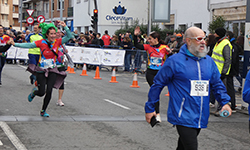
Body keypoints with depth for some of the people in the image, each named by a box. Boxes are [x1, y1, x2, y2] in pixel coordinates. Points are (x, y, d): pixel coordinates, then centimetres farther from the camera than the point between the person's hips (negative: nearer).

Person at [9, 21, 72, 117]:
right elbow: (28, 45, -11)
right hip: (41, 70, -2)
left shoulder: (57, 42, -3)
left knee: (49, 92, -6)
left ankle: (43, 111, 14)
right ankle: (34, 92, 36)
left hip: (52, 70, 2)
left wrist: (65, 27, -21)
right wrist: (15, 44, -18)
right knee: (41, 92, -3)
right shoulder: (41, 42, -10)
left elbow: (69, 37, -9)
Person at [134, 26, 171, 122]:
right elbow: (137, 45, 2)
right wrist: (135, 35, -8)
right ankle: (157, 114, -6)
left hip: (160, 73, -1)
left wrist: (169, 52, -27)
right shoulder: (148, 47, 2)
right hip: (150, 73, 1)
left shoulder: (164, 48, -5)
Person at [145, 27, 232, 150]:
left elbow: (217, 84, 17)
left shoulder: (209, 61, 10)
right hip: (183, 117, -6)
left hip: (201, 119, 6)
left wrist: (225, 102, -1)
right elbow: (158, 84, -2)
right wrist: (149, 108, 0)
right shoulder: (174, 61, -8)